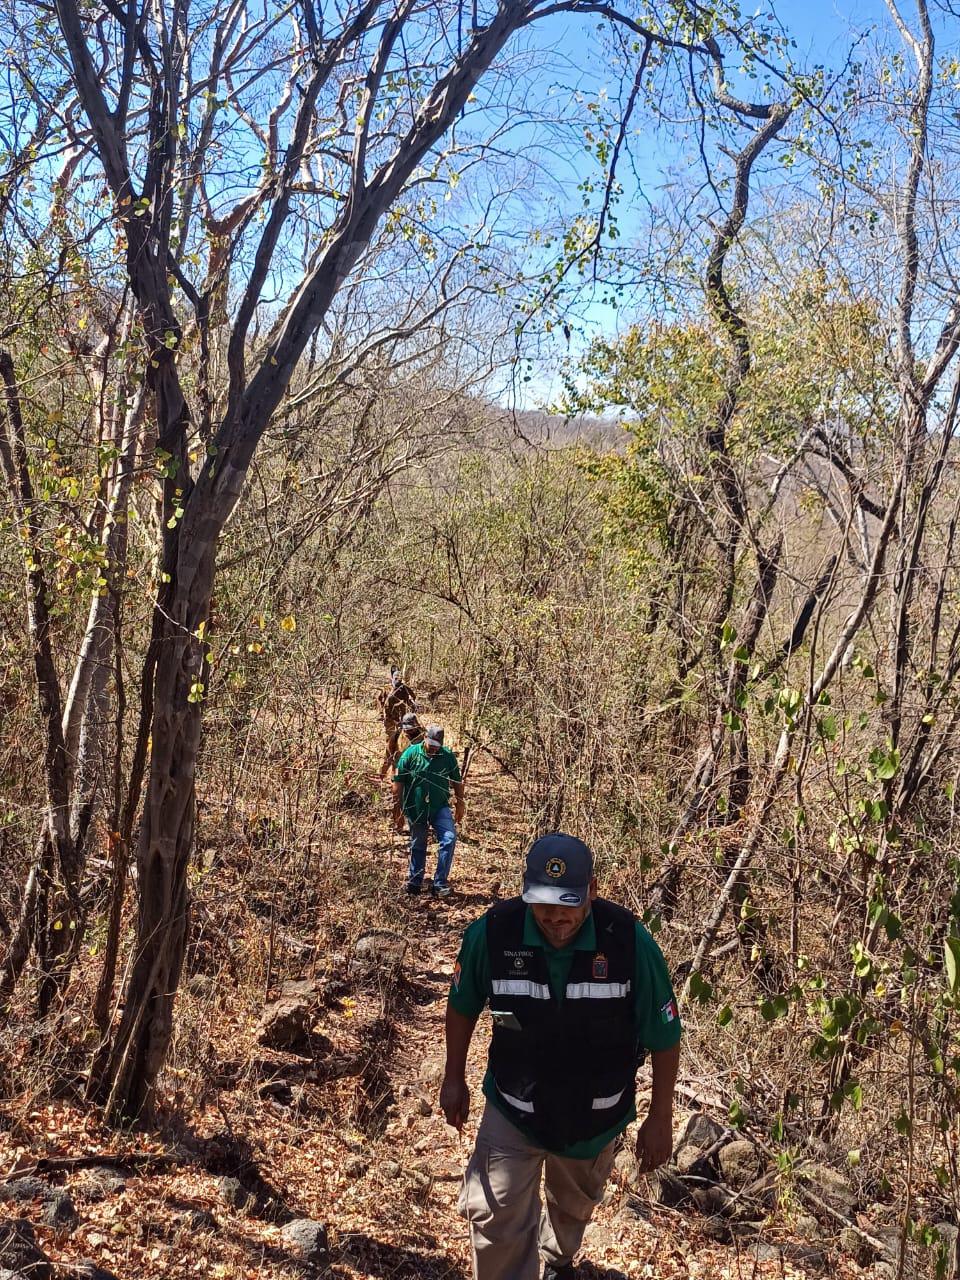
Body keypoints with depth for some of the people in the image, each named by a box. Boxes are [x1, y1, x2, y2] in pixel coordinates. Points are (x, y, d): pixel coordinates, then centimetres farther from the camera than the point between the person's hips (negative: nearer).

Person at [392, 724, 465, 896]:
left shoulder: (448, 756, -5)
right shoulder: (411, 754, -9)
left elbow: (457, 781, 8)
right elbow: (398, 782, -6)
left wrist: (460, 805, 11)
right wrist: (397, 811, -5)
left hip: (440, 807, 1)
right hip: (415, 809, 0)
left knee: (449, 838, -17)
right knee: (417, 845, 11)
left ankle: (439, 883, -8)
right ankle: (414, 882, 30)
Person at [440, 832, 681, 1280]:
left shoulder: (629, 941, -26)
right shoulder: (493, 933, -25)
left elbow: (664, 1034, -13)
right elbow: (462, 1005, -5)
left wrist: (660, 1118, -7)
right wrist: (453, 1079, 5)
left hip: (594, 1114, 1)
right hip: (512, 1108, -1)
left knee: (574, 1204, 27)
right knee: (496, 1222, -9)